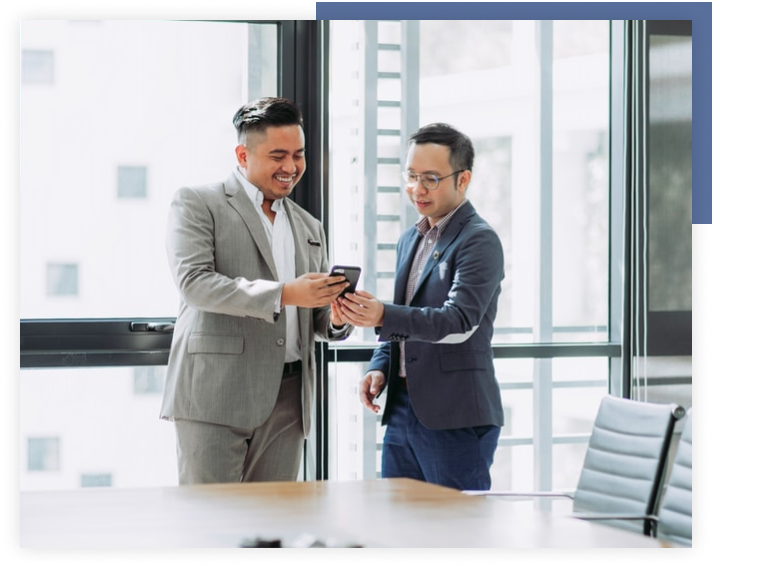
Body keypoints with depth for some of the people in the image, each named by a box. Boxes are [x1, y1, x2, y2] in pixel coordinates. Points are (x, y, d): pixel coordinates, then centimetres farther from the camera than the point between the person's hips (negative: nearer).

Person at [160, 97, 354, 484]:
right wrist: (282, 293, -21)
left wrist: (335, 319, -2)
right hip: (215, 395, -5)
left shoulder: (309, 229, 21)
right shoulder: (197, 204, 3)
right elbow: (194, 282, -12)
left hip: (286, 402, 5)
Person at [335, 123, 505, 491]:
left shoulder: (479, 241, -9)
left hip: (456, 418, -8)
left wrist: (383, 316, -35)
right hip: (402, 409, 8)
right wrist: (380, 367, 6)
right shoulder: (410, 240, 17)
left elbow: (460, 322, -22)